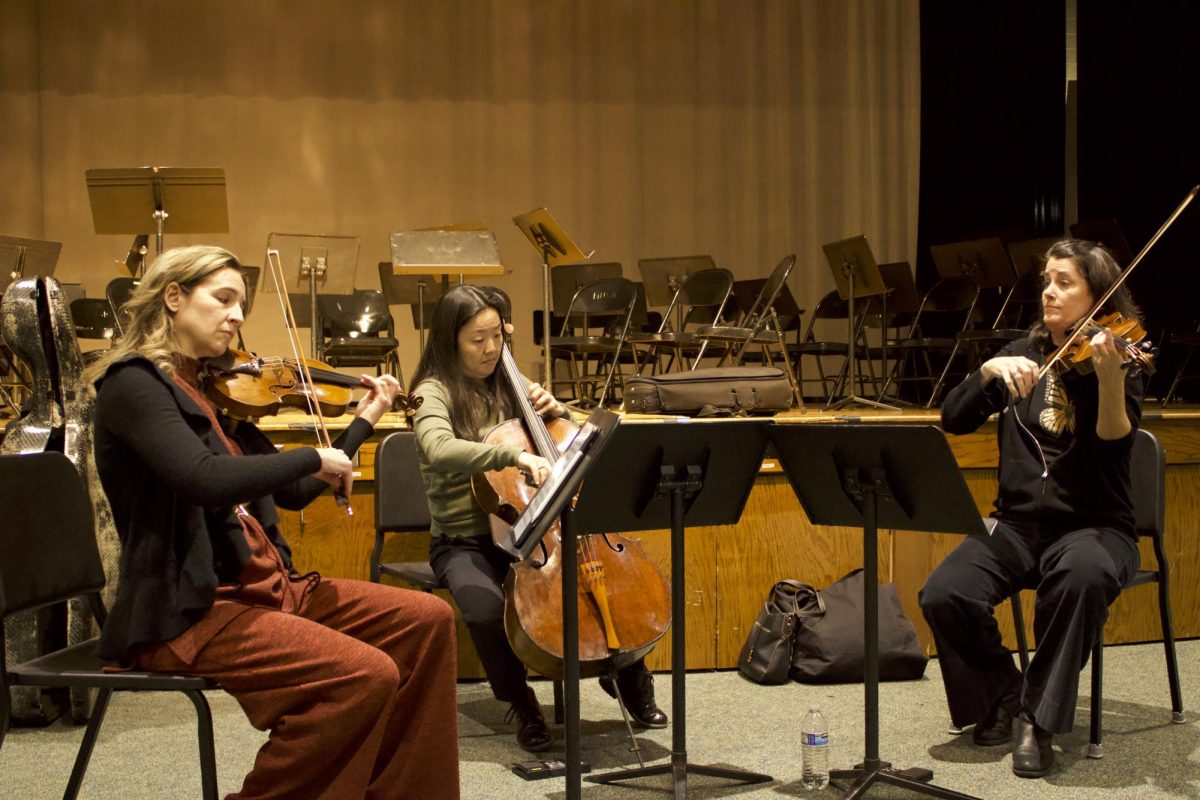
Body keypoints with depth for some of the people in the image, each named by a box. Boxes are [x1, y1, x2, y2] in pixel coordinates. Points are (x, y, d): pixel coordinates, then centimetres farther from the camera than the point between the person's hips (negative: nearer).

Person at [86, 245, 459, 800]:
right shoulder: (134, 384, -10)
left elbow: (293, 492, 21)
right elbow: (205, 479, -28)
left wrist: (364, 421, 22)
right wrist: (313, 458, -15)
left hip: (265, 586, 9)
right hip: (188, 613, -9)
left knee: (428, 621, 1)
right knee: (366, 675, -26)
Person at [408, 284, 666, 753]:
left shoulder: (508, 384, 8)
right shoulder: (435, 392, -9)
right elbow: (439, 449, -33)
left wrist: (554, 411, -4)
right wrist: (515, 456, -44)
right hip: (463, 542, -5)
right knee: (486, 608, -34)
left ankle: (631, 679, 9)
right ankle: (521, 706, -6)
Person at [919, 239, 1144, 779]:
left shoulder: (1116, 361, -4)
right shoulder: (1023, 354, 8)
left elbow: (1114, 445, -21)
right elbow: (953, 420, -1)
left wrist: (1109, 378, -38)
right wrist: (990, 370, -18)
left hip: (1093, 526, -3)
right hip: (1018, 524, 4)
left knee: (1082, 576, -39)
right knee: (944, 595, -24)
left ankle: (1040, 721, -21)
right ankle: (1003, 695, 4)